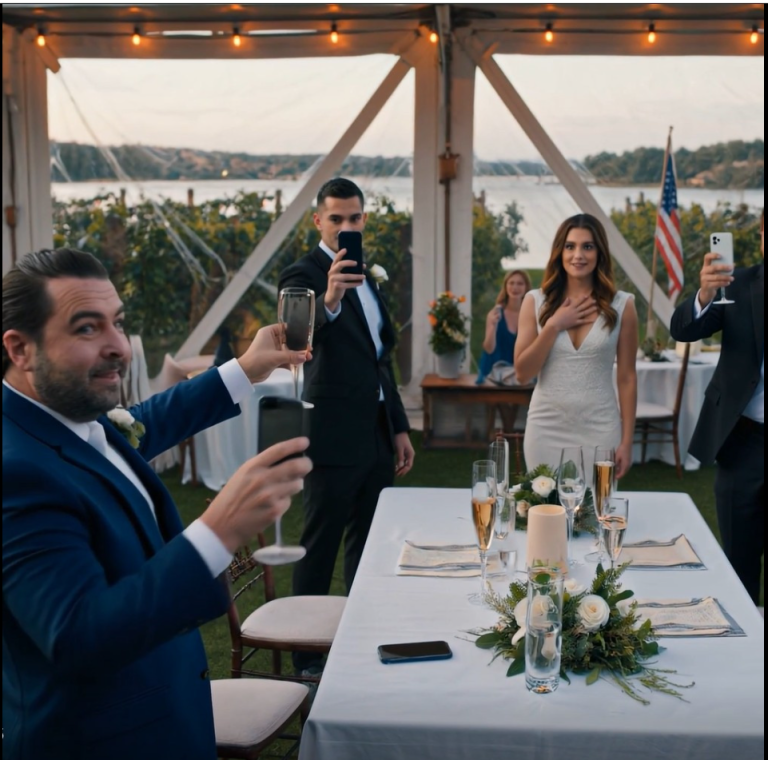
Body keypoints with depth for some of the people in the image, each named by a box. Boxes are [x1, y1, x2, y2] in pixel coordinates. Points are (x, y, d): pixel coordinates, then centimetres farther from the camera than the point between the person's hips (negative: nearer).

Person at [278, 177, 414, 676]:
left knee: (369, 546, 16)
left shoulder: (365, 277, 15)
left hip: (378, 435, 8)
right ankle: (309, 660, 10)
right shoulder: (304, 274, -10)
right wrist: (329, 301, -51)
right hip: (336, 438, -8)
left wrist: (400, 427, 18)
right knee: (320, 550, 0)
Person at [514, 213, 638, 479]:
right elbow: (523, 374, -3)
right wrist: (553, 326, -12)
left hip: (599, 431, 0)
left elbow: (626, 377, 1)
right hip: (546, 430, 1)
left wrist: (626, 441, -1)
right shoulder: (536, 301, 1)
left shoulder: (621, 305, -1)